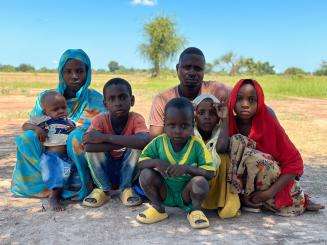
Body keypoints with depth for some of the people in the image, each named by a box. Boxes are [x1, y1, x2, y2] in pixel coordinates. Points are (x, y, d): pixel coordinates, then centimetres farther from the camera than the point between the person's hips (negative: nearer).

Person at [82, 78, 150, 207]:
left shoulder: (136, 119, -17)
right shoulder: (100, 120, -15)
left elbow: (145, 141, -41)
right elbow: (88, 146, -33)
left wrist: (105, 137, -39)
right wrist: (123, 143, -35)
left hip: (128, 171, -1)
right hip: (104, 172, 1)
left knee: (137, 144, -27)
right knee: (93, 146, -25)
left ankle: (126, 188, -10)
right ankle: (103, 189, -8)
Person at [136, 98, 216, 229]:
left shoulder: (197, 144, -15)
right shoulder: (159, 142, -9)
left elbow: (210, 173, -18)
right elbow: (141, 162, -5)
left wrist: (187, 168, -33)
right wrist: (156, 162, -26)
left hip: (186, 195, -2)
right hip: (165, 193, 3)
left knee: (200, 181, -32)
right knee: (146, 174, -21)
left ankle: (195, 210, 0)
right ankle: (158, 208, 3)